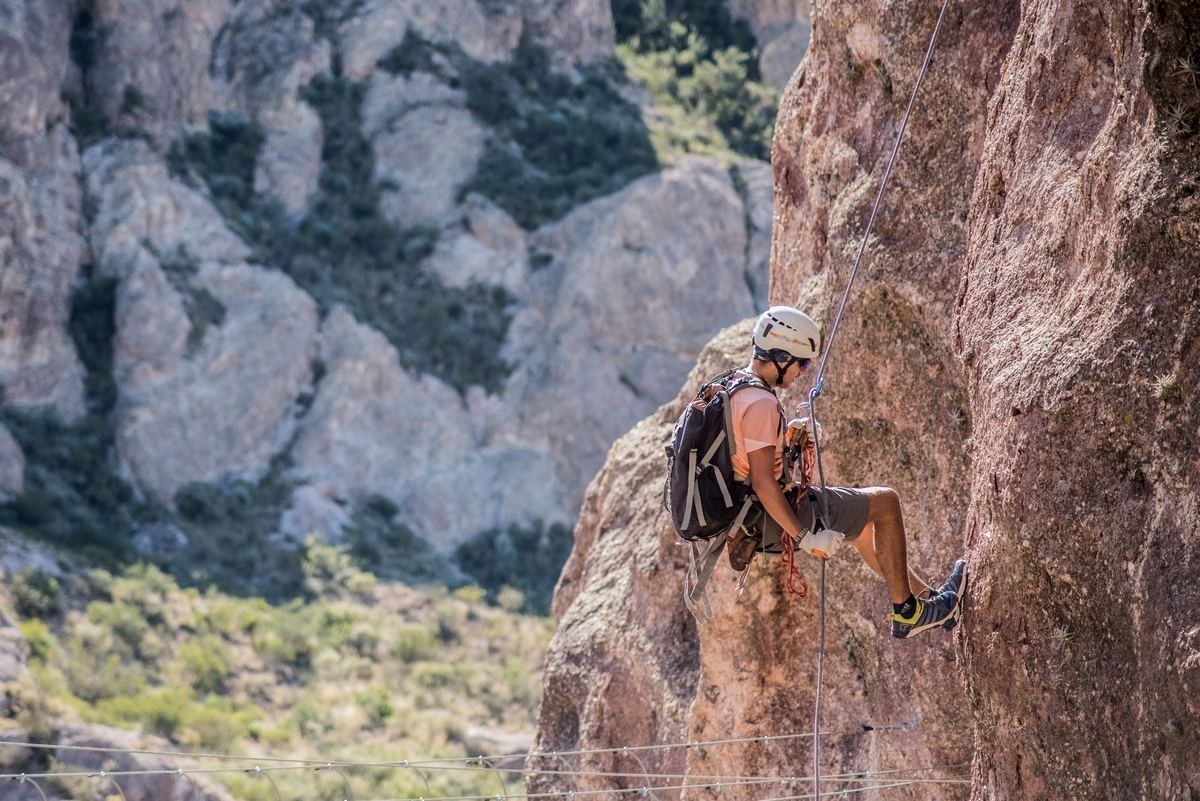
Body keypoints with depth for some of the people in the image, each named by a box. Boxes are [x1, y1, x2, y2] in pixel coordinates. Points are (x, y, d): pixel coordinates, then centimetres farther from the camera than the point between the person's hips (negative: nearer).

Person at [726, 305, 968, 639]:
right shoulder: (761, 404, -23)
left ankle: (925, 595, 34)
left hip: (746, 517, 10)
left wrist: (788, 437, 11)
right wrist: (804, 536, -25)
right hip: (774, 517, -10)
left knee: (863, 517, 26)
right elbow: (763, 482, -28)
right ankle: (905, 612, 8)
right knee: (884, 501, 1)